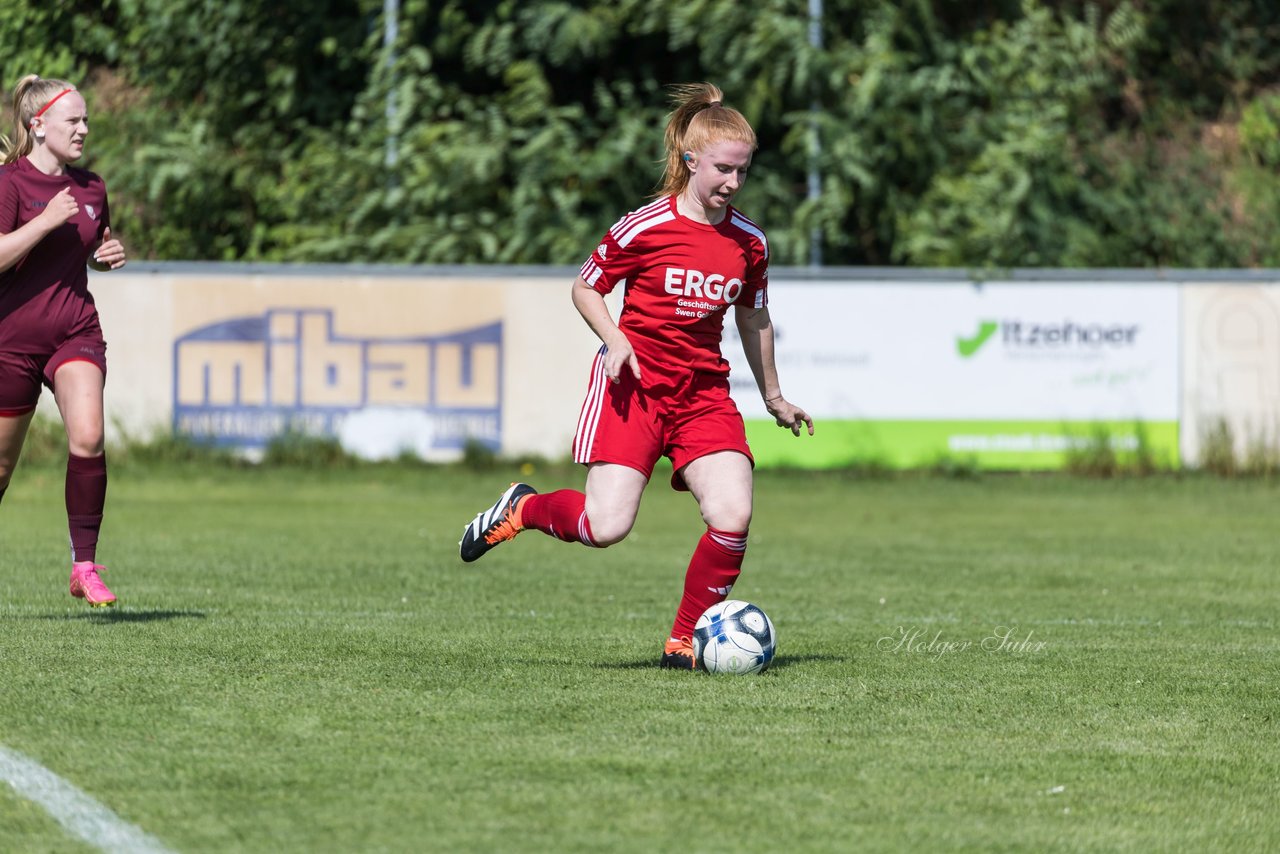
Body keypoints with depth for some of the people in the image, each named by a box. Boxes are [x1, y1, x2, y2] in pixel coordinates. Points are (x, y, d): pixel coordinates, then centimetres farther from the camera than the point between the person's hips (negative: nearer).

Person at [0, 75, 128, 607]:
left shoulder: (90, 188, 8)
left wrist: (110, 255, 5)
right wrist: (46, 221, -24)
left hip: (76, 333, 3)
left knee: (87, 438, -21)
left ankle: (84, 565, -14)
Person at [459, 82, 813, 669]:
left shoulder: (749, 243, 4)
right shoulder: (644, 228, -10)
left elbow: (753, 319, 20)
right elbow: (585, 288, 2)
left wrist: (772, 395, 28)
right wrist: (616, 340, -15)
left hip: (704, 392, 4)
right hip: (634, 383, -4)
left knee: (732, 517, -15)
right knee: (607, 527, -15)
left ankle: (685, 640, 2)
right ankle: (522, 508, 18)